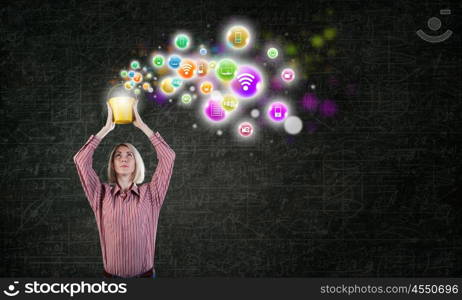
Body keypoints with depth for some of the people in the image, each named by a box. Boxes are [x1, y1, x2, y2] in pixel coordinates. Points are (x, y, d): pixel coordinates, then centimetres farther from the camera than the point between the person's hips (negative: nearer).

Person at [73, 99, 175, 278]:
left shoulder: (149, 193, -2)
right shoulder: (102, 195, 1)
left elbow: (168, 156, -8)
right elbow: (81, 159, -5)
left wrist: (141, 124, -4)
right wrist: (107, 128, -1)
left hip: (145, 275, 0)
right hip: (111, 276, 1)